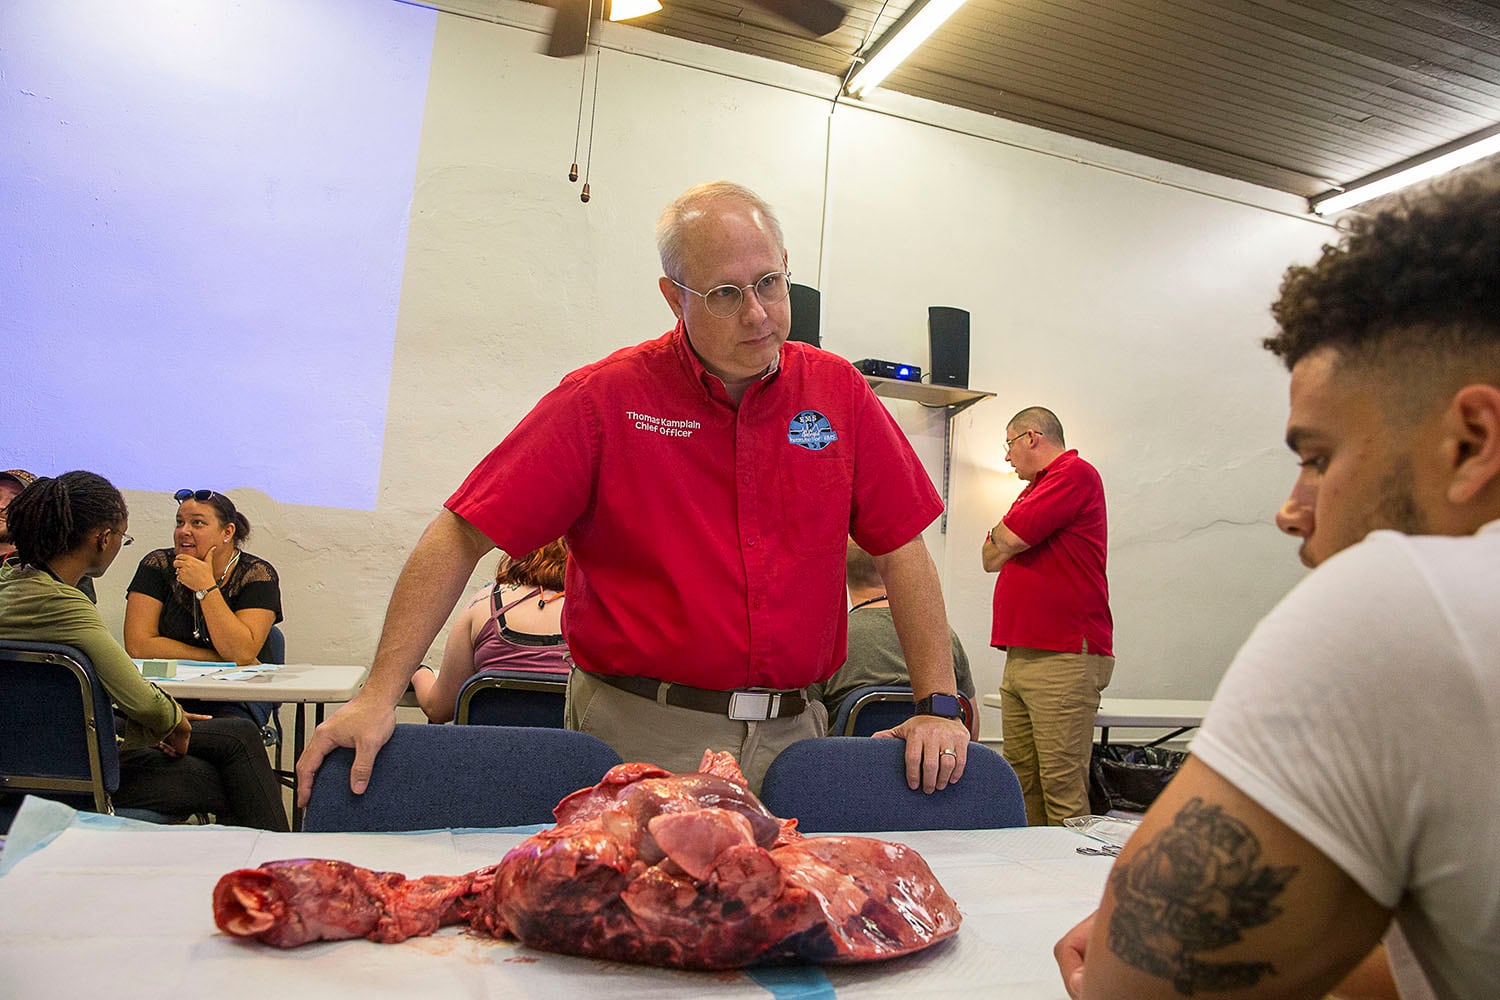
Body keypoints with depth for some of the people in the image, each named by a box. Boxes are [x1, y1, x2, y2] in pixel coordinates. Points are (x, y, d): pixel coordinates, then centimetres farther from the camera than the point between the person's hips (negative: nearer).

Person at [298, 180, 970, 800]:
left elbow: (902, 549, 4)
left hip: (790, 734, 3)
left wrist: (938, 706, -2)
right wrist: (380, 694, -12)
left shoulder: (837, 391, 2)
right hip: (640, 737, -2)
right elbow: (461, 536, -7)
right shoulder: (605, 398, -6)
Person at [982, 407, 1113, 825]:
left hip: (1065, 658, -9)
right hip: (1020, 657, 9)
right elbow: (992, 560, 24)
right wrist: (1001, 547, 3)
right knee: (1020, 780, 10)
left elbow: (1002, 544, -12)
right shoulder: (1038, 486, 24)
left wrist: (998, 542, 9)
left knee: (1062, 785, -7)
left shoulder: (1075, 474, -6)